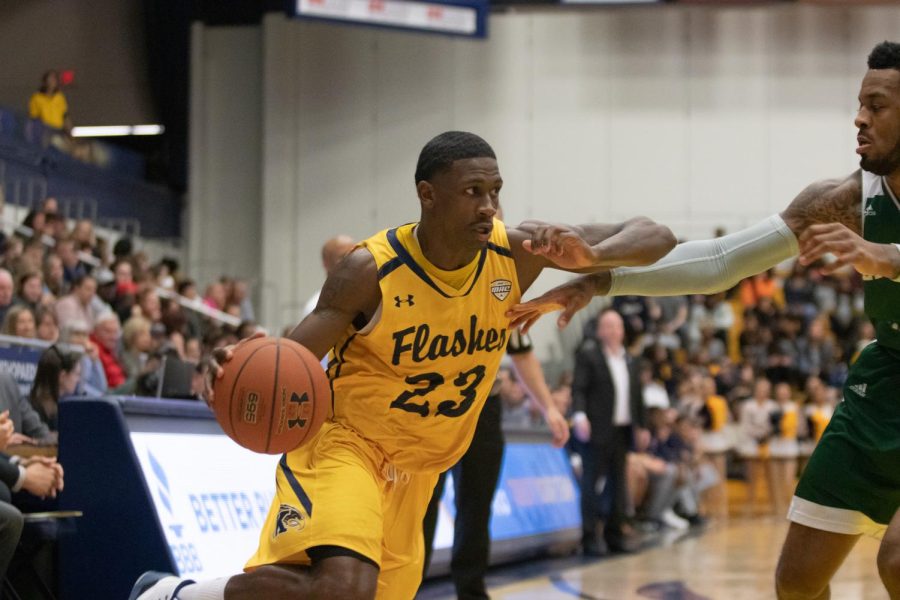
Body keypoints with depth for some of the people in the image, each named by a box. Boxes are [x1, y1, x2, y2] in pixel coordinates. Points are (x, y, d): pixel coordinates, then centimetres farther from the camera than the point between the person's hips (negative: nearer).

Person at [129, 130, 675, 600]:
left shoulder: (516, 254, -10)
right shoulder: (371, 271, -21)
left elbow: (656, 238, -7)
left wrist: (586, 258, -30)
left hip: (417, 470, 6)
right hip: (344, 444, -6)